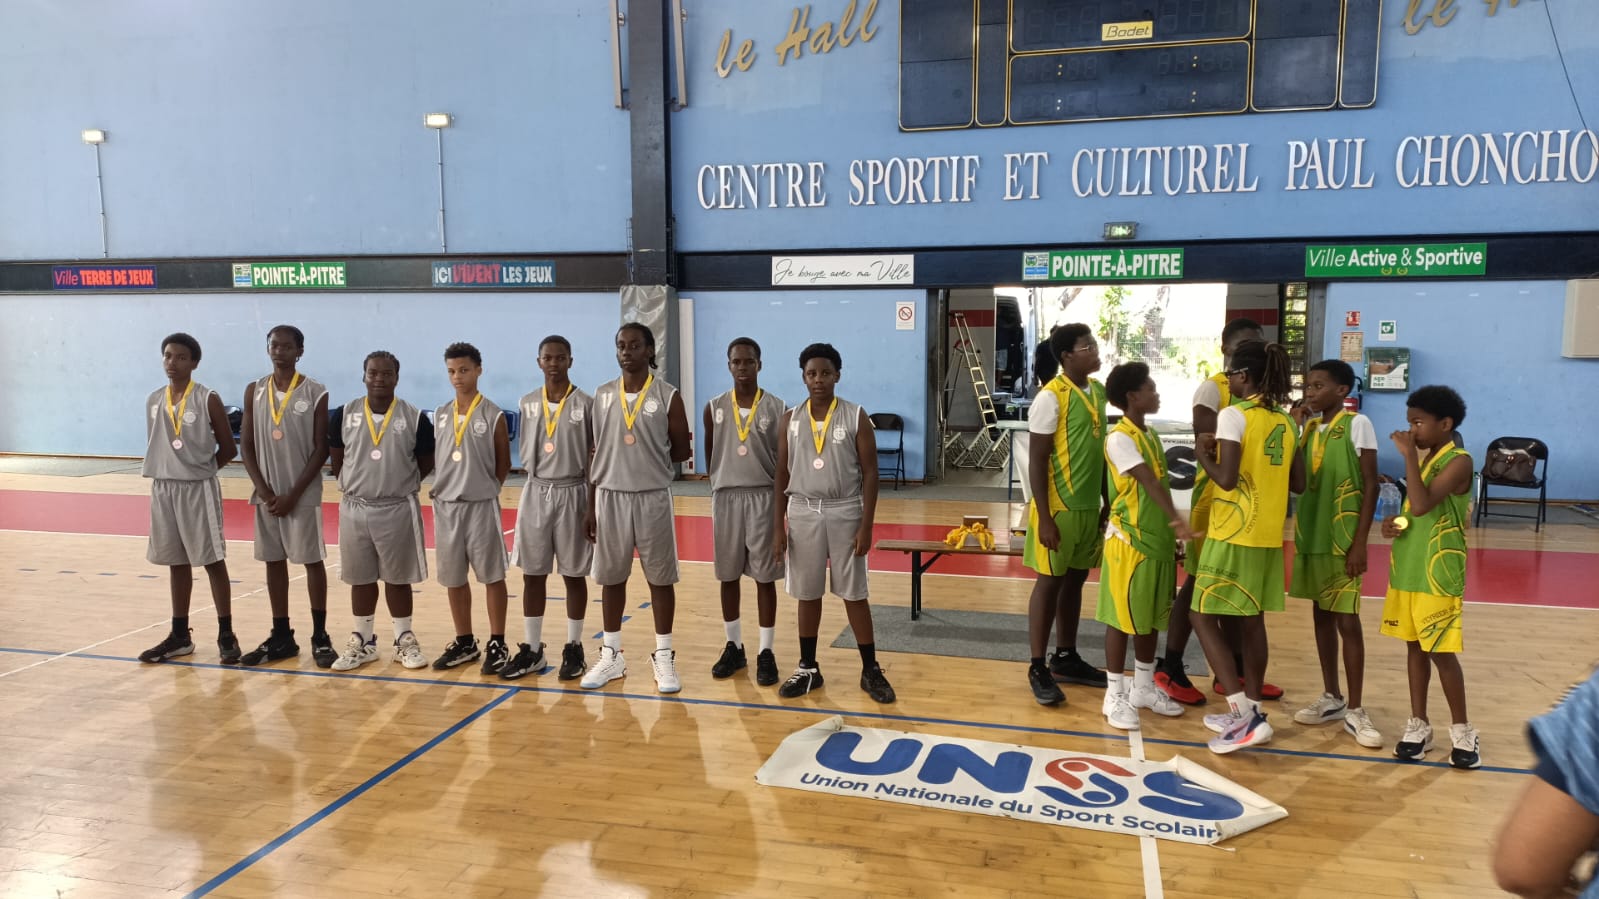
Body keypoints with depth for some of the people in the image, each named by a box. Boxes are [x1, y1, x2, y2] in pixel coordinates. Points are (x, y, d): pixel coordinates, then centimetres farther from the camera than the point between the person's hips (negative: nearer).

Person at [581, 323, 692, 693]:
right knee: (611, 577, 10)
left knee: (660, 577, 4)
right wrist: (590, 506, 7)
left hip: (653, 497, -3)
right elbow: (597, 453, 8)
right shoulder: (602, 395, 6)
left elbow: (682, 451, 3)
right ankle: (611, 655, 23)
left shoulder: (667, 396, -4)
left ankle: (664, 657, 16)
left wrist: (649, 458, -4)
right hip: (610, 496, 3)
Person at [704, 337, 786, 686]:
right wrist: (721, 483, 11)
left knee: (764, 576, 3)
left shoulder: (776, 408, -2)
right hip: (725, 497, 2)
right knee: (728, 575, 9)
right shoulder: (714, 409, 3)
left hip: (764, 497, -2)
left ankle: (766, 652, 12)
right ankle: (734, 646, 23)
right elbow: (710, 456, 12)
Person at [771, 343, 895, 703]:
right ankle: (808, 669, 24)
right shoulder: (790, 419, 3)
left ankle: (871, 670, 16)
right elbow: (782, 475, 6)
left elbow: (870, 473, -4)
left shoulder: (856, 417, -5)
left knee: (855, 594, 4)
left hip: (845, 513, -2)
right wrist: (778, 527, 2)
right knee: (807, 595, 10)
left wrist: (866, 526, -10)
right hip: (803, 513, 2)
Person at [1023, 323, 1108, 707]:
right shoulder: (1051, 397, -15)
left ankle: (1066, 658, 27)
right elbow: (1036, 460, -15)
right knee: (1049, 583, 0)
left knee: (1075, 581, 15)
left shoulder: (1099, 392, 8)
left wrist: (1108, 502, 16)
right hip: (1058, 507, -7)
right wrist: (1044, 517, -18)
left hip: (1089, 506, 7)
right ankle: (1038, 668, 10)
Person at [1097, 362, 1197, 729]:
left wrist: (1170, 530, 16)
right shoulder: (1120, 438, -15)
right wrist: (1177, 519, -36)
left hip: (1158, 540, 9)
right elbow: (1149, 483, -26)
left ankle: (1144, 688, 28)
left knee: (1151, 618, 15)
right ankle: (1115, 695, 10)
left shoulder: (1151, 435, 11)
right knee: (1122, 618, 0)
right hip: (1129, 541, -9)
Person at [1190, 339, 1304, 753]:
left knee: (1203, 616, 0)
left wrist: (1202, 453, -4)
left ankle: (1245, 715, -5)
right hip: (1268, 536, 8)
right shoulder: (1286, 421, 9)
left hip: (1234, 535, -8)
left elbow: (1226, 479, -20)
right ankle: (1250, 713, 23)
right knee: (1251, 621, 15)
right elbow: (1298, 483, 12)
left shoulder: (1233, 415, -13)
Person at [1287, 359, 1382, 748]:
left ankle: (1354, 710, 7)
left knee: (1347, 620, -3)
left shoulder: (1357, 424, -8)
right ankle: (1332, 698, 24)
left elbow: (1370, 485, -10)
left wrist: (1360, 542, -15)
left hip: (1343, 538, -6)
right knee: (1321, 615, 13)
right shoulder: (1308, 426, 10)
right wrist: (1292, 425, 1)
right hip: (1310, 534, 6)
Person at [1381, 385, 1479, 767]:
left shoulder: (1458, 461, -14)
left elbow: (1422, 505, -28)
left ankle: (1462, 731, 15)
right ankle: (1418, 726, 21)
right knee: (1414, 647, 12)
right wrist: (1393, 524, 0)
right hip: (1407, 569, 8)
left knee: (1441, 653, -1)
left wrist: (1408, 455, -25)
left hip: (1439, 574, -8)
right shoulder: (1422, 459, 11)